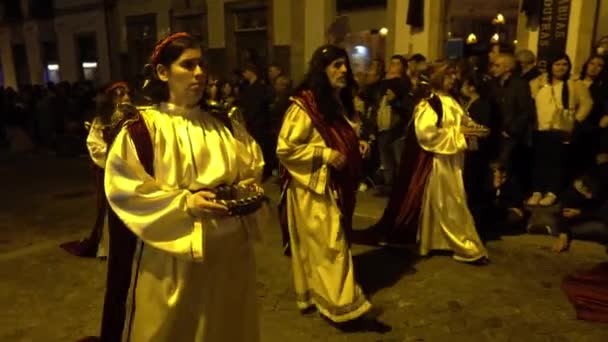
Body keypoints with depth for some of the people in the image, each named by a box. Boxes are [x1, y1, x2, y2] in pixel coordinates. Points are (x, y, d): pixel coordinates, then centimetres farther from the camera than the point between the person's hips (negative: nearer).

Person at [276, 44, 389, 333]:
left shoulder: (338, 102, 11)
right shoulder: (304, 106, -16)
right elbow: (284, 149, -19)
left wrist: (357, 146, 5)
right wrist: (325, 154, -22)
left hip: (336, 186, 9)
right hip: (314, 188, -9)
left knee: (317, 247, 17)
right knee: (330, 247, -3)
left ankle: (313, 296, 32)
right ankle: (346, 309, 7)